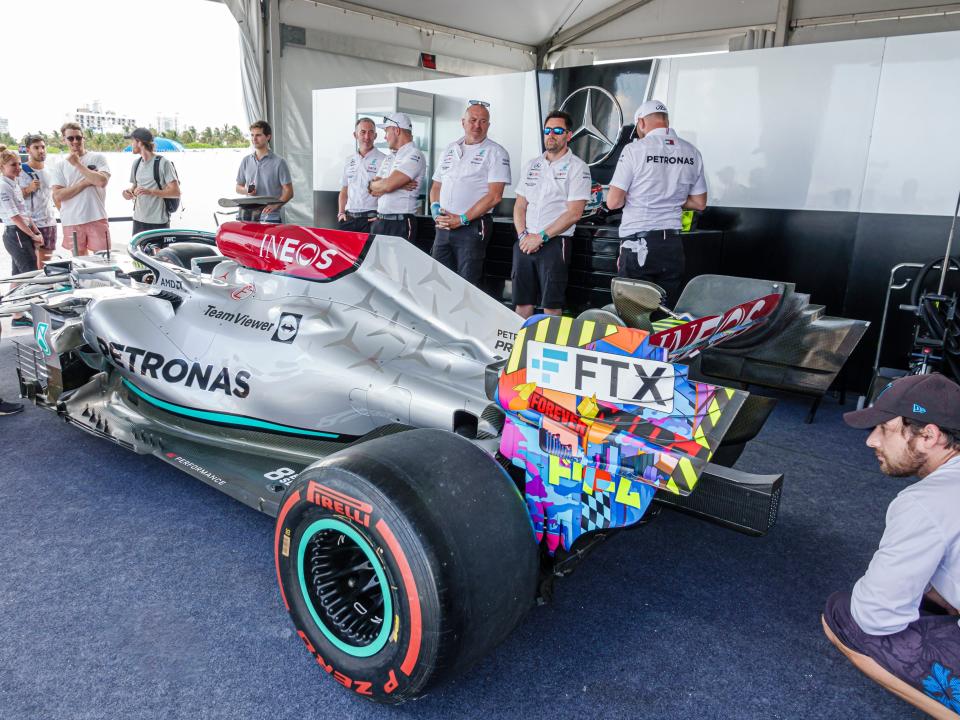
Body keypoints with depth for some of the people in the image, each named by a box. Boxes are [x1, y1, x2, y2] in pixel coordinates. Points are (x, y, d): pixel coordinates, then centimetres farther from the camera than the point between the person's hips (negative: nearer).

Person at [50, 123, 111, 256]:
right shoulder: (60, 166, 8)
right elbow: (58, 196, -3)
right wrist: (85, 182, -9)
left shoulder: (97, 158, 4)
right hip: (72, 222, 2)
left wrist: (78, 164, -7)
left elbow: (102, 181, -14)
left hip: (97, 218, -2)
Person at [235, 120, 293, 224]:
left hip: (271, 217, -4)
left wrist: (274, 205, -20)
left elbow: (288, 192, -3)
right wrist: (247, 191, -3)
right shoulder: (246, 161, 13)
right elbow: (238, 187, 21)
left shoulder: (278, 162, -1)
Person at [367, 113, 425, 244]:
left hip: (400, 224, -8)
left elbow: (388, 185, -19)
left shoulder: (414, 155, -9)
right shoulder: (390, 157, 18)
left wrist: (373, 185, 3)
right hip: (379, 221, 8)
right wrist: (398, 185, -8)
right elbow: (373, 190, 10)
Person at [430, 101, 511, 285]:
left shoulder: (495, 152, -2)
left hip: (472, 227, -5)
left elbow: (494, 196, -11)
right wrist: (435, 209, 0)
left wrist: (462, 219, -13)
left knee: (467, 285, -3)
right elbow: (436, 186, 21)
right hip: (443, 226, 6)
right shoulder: (450, 150, 16)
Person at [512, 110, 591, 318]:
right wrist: (523, 235, -2)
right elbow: (520, 205, 16)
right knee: (522, 302, 6)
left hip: (554, 242, -5)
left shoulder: (577, 167, -1)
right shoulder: (531, 165, 17)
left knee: (551, 305, -5)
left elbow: (574, 213, -9)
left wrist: (541, 236, -13)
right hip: (524, 244, 5)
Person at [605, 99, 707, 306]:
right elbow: (699, 203, 15)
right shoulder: (692, 153, 8)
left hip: (638, 244, -5)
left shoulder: (634, 150, -8)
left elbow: (613, 202, -9)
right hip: (673, 245, 5)